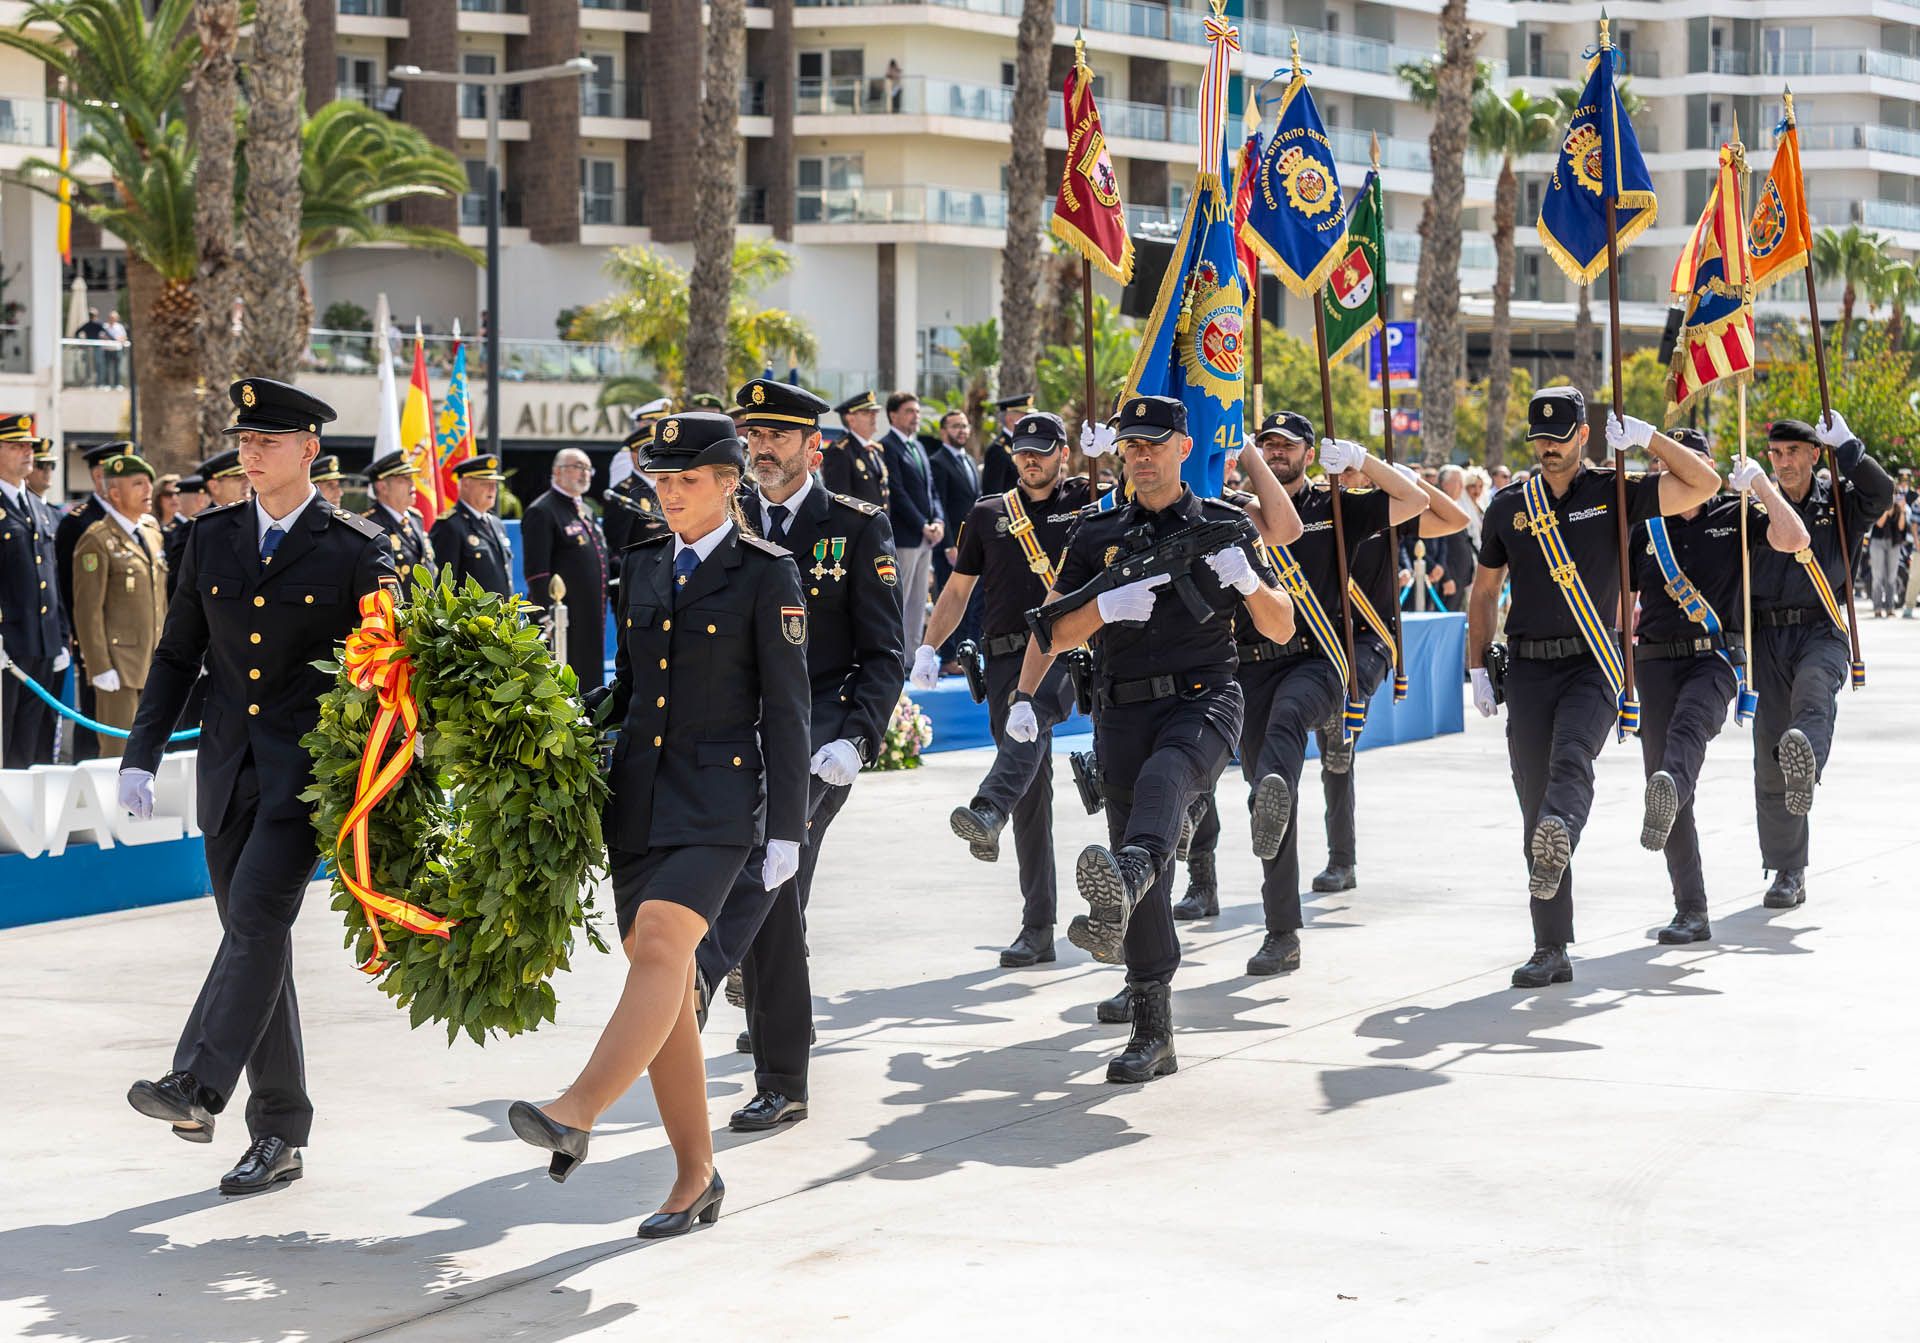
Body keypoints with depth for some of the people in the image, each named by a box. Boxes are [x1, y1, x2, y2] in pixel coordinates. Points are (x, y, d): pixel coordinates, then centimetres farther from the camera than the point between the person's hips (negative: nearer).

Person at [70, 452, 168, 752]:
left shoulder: (153, 536, 15)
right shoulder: (97, 541, -8)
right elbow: (88, 610, -12)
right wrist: (100, 668, -17)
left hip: (154, 667, 7)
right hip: (120, 666, -7)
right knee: (118, 751, -7)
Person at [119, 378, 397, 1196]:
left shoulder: (355, 550, -3)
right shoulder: (211, 538, 10)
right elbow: (178, 654, 13)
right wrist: (141, 756, 5)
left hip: (308, 766, -5)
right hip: (228, 766, 5)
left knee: (257, 914, -22)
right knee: (253, 937, 7)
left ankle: (197, 1086, -28)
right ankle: (279, 1134, 12)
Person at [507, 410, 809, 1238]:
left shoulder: (765, 574, -3)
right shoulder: (642, 565, 13)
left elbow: (785, 710, -5)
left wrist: (785, 830, -8)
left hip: (718, 795, -6)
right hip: (638, 789, 6)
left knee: (659, 948, -25)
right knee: (660, 981, 4)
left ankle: (575, 1116, -36)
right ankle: (695, 1176, 10)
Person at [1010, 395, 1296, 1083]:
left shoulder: (1223, 525, 9)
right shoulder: (1097, 534, 14)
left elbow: (1282, 628, 8)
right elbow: (1053, 631, 12)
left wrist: (1245, 581, -12)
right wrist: (1109, 606, -11)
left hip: (1203, 700, -3)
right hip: (1123, 712, 3)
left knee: (1164, 775, -39)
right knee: (1147, 887, -1)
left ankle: (1120, 885, -69)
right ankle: (1152, 1033, 5)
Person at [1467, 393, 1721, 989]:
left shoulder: (1613, 493, 2)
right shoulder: (1508, 507, 11)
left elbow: (1704, 483, -5)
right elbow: (1484, 592, 19)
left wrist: (1645, 437, -10)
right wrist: (1478, 670, 13)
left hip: (1593, 664, -3)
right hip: (1528, 668, 3)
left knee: (1571, 758, -32)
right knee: (1534, 803, 0)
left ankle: (1557, 837, -62)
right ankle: (1552, 950, 3)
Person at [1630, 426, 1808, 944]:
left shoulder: (1735, 515, 8)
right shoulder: (1646, 527, 12)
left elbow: (1794, 539, -8)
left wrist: (1760, 482, -9)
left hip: (1717, 659, -2)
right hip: (1656, 662, 2)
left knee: (1688, 724, -35)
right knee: (1660, 770, -4)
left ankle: (1669, 795, -68)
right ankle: (1691, 911, 1)